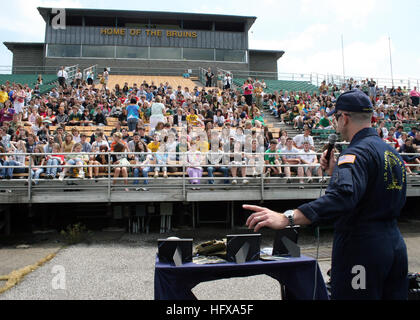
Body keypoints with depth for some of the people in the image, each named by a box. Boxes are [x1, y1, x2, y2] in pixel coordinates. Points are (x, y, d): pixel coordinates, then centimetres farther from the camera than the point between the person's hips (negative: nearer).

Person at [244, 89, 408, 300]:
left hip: (361, 249, -9)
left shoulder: (358, 152, -18)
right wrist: (336, 172, 15)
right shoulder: (392, 153, 12)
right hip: (395, 246, 10)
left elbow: (342, 196, -36)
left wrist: (287, 218, -45)